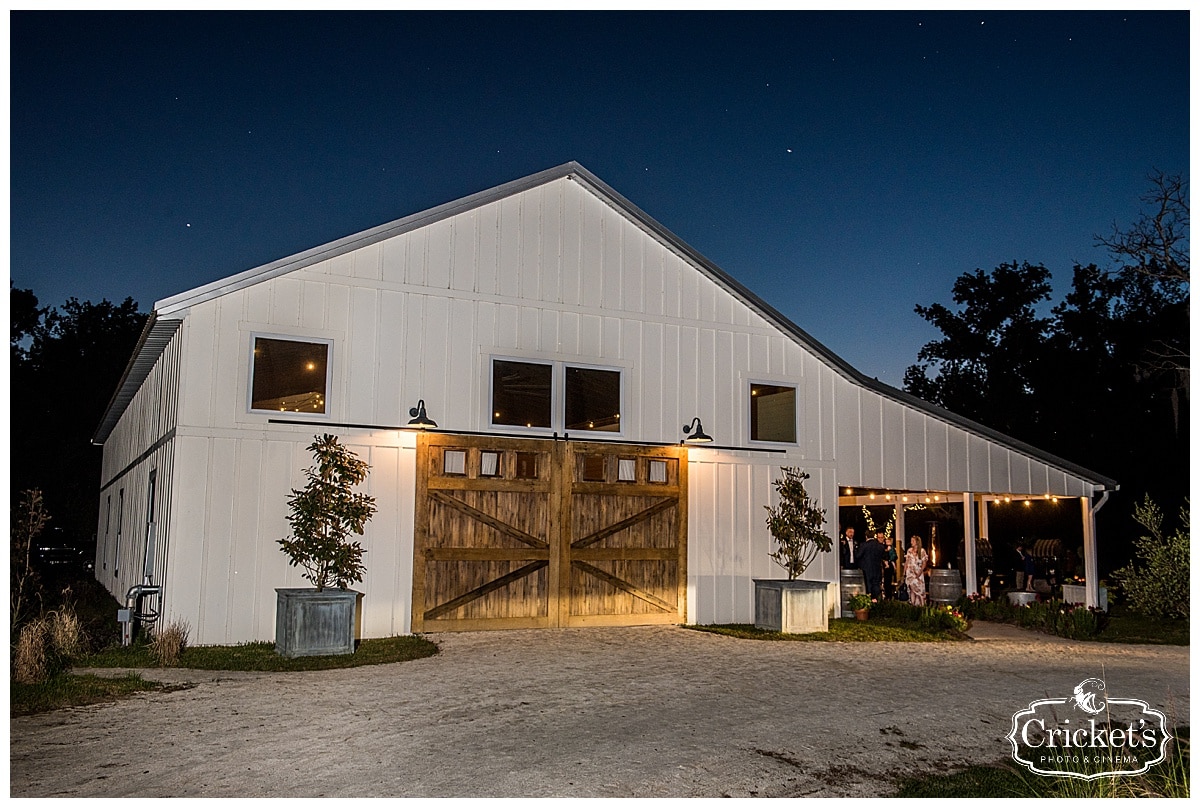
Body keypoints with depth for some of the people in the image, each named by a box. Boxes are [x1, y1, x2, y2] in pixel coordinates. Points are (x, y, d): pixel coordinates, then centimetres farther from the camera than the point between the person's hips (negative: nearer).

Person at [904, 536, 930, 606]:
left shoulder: (922, 551, -2)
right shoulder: (909, 550, 8)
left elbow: (924, 563, -4)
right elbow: (906, 562, 12)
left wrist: (920, 572, -15)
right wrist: (904, 572, 6)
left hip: (918, 573, -3)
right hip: (910, 573, 3)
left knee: (919, 589, -6)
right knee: (911, 589, 1)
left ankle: (920, 604, -1)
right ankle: (912, 604, 4)